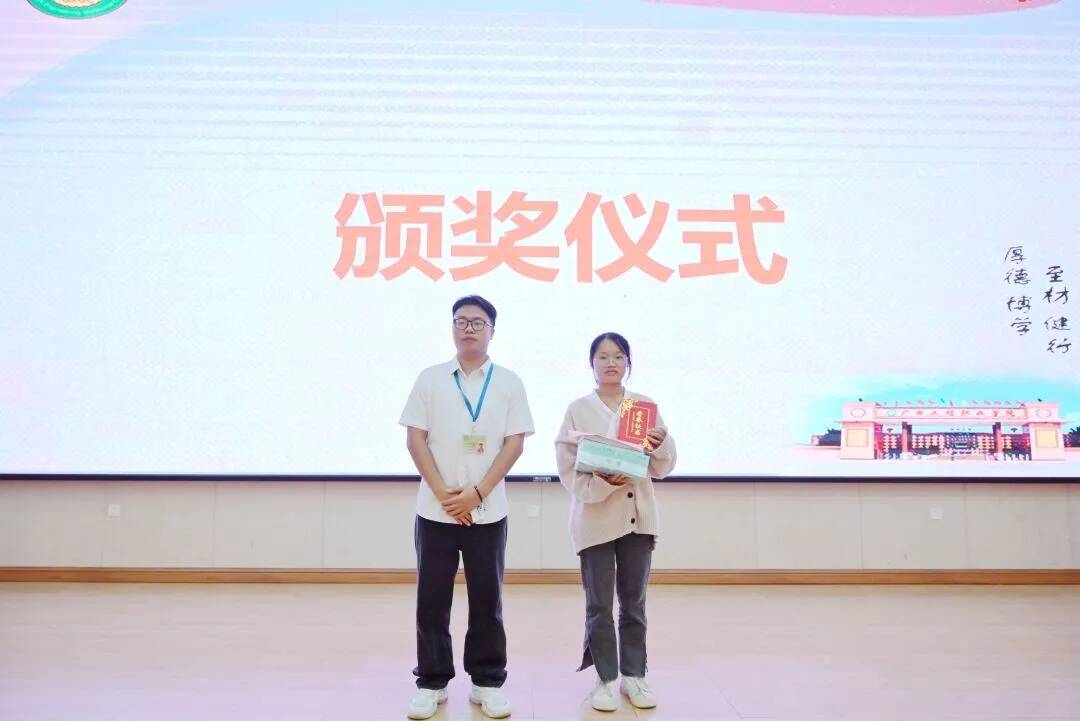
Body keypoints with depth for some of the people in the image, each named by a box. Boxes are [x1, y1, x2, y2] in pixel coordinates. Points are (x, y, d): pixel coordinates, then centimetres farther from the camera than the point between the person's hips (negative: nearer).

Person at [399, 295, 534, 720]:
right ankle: (432, 684, 20)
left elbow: (514, 443, -2)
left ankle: (487, 684, 21)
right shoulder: (430, 379, 4)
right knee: (432, 600, 6)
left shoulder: (509, 382, 3)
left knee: (487, 600, 8)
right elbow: (415, 440, 0)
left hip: (488, 511, 0)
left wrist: (477, 494, -11)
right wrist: (444, 493, -11)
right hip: (435, 510, 0)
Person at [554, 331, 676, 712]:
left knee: (633, 601, 14)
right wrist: (604, 481, -24)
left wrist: (661, 445, -18)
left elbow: (662, 468, 3)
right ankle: (606, 679, 21)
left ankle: (633, 675, 28)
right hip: (595, 519, -2)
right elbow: (569, 470, -8)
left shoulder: (646, 405, 2)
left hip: (638, 516, 2)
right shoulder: (578, 410, -4)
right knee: (599, 605, 6)